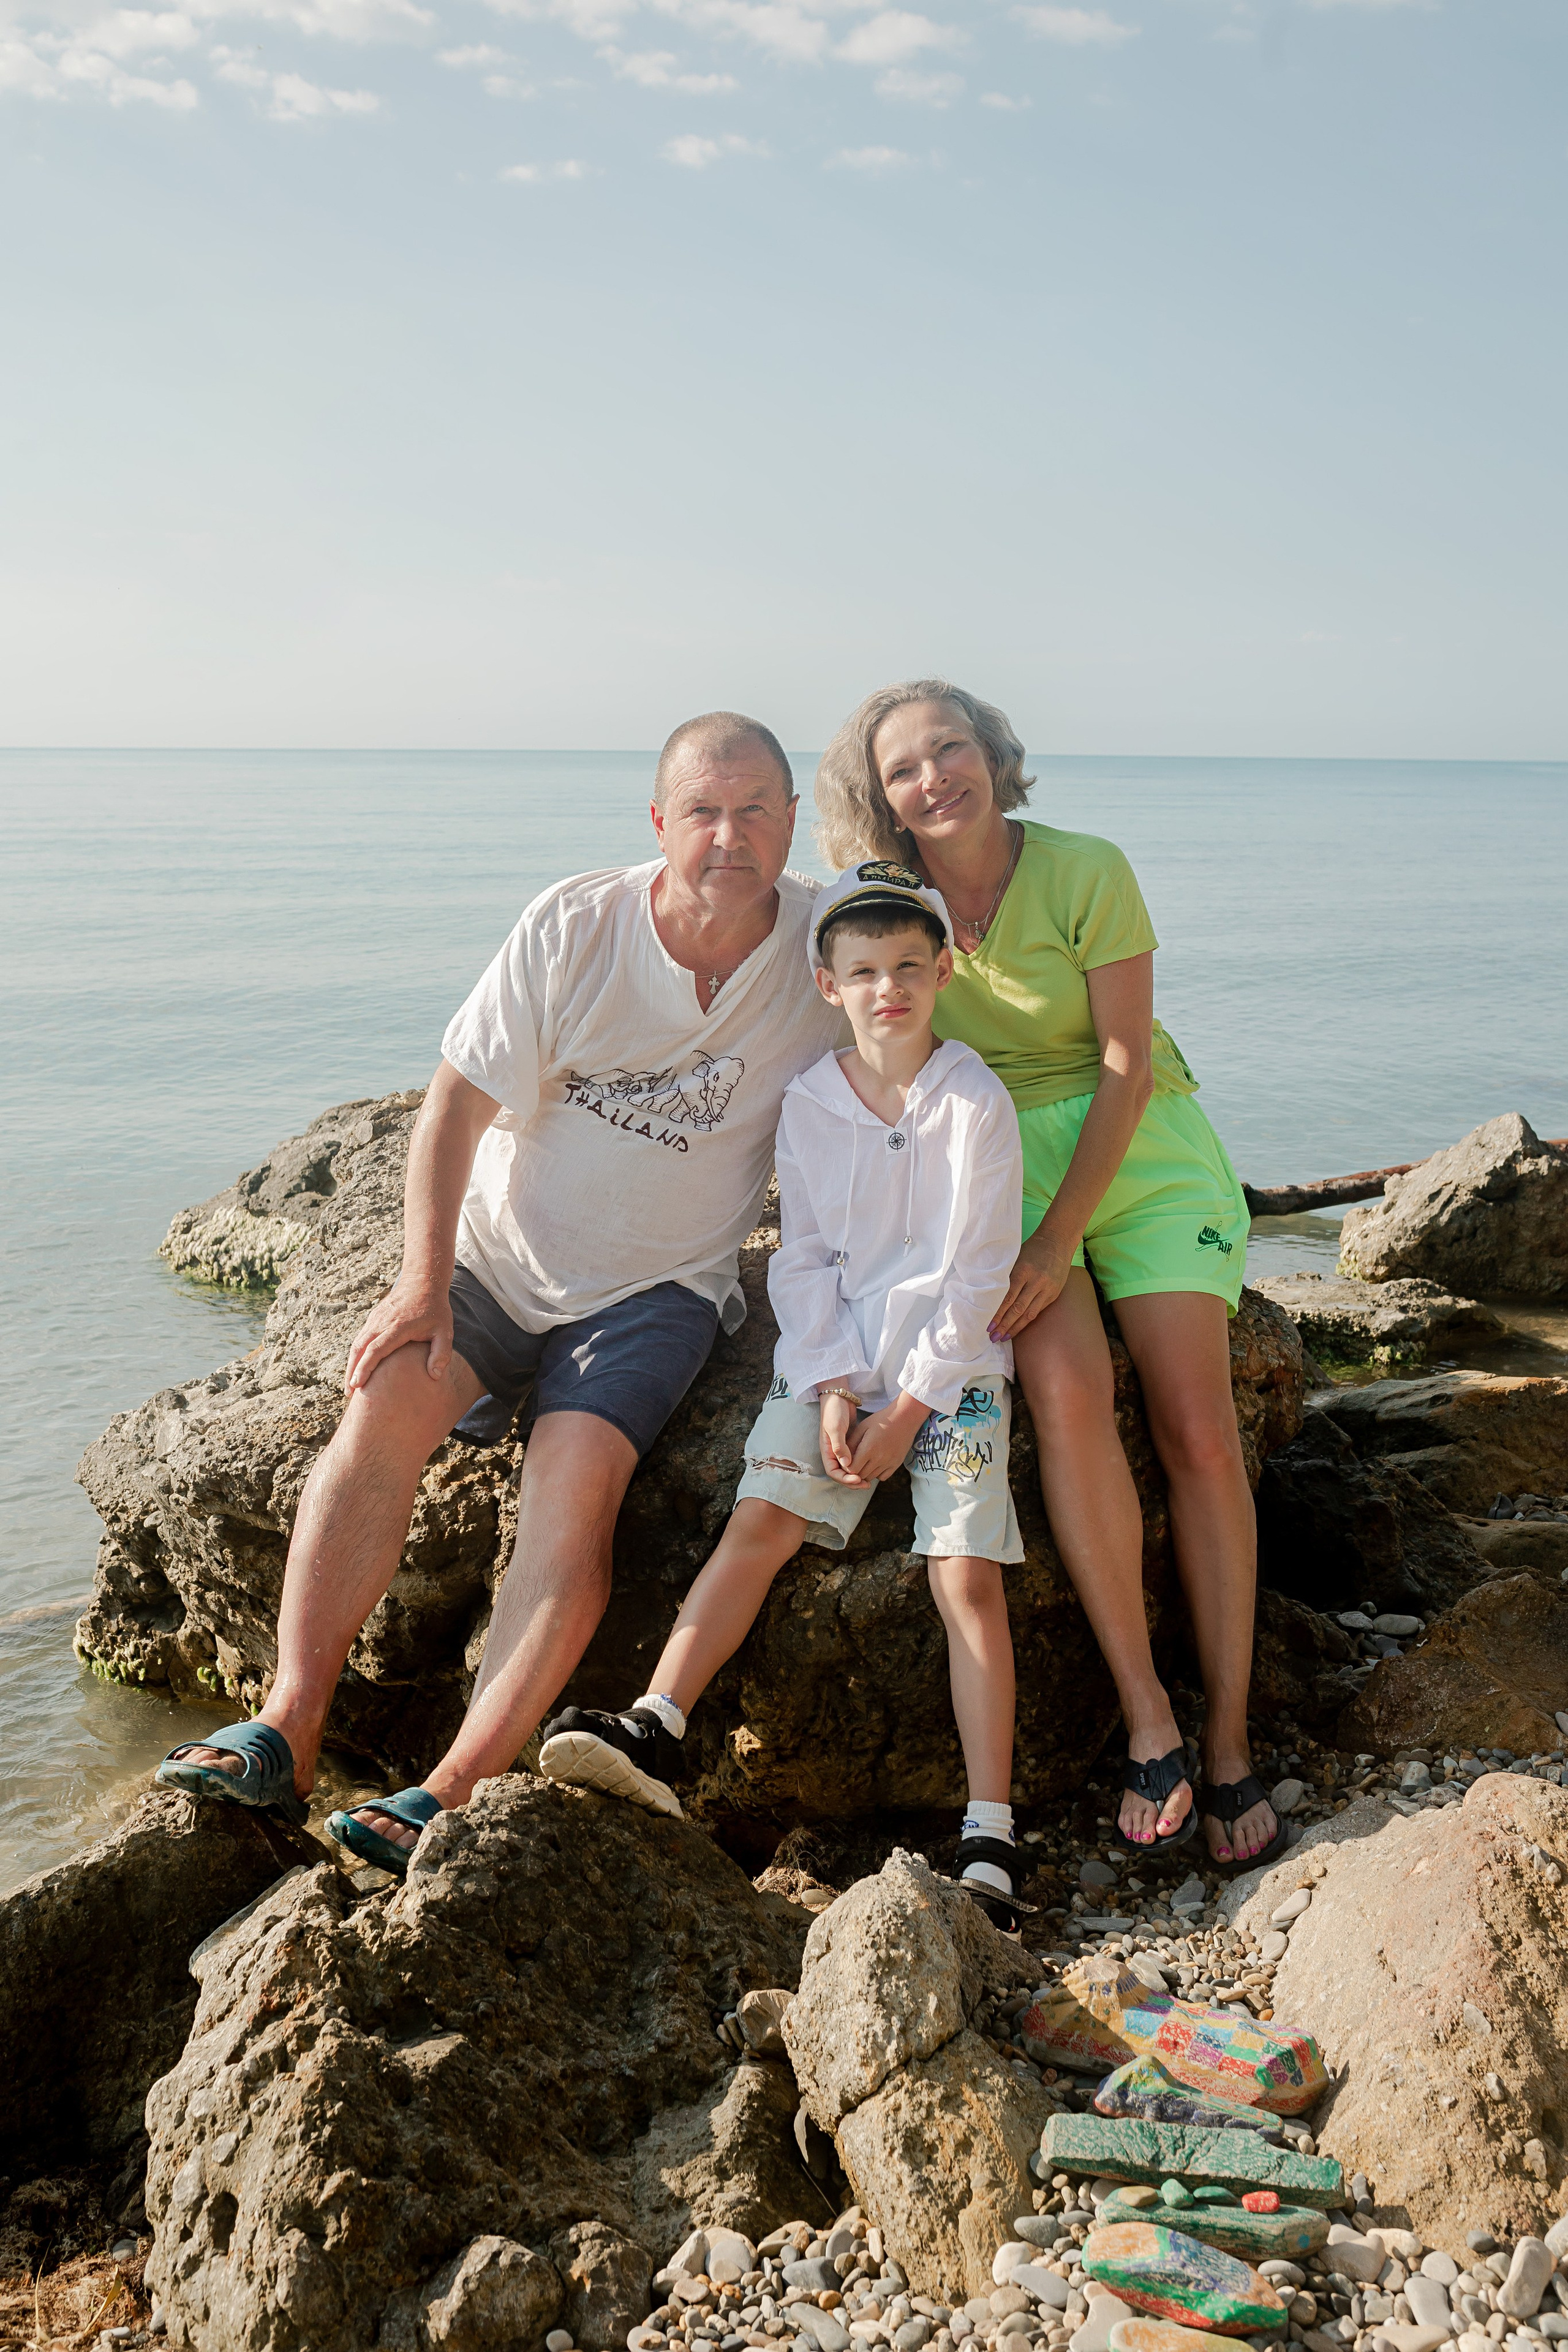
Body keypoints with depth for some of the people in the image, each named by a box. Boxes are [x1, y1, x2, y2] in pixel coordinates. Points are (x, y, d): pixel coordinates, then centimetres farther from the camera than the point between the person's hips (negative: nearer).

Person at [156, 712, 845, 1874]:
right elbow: (460, 1103, -6)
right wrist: (422, 1284, -14)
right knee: (387, 1398, -24)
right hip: (501, 1253, 1)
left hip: (657, 1287, -1)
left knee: (577, 1478, -25)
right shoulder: (574, 928, -9)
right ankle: (288, 1731, -22)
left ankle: (452, 1791, -27)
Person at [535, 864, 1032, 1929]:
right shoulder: (809, 1103, 3)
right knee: (759, 1521, -15)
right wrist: (832, 1388, -8)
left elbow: (976, 1273, -8)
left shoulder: (975, 1101, -7)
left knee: (968, 1575, -11)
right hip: (834, 1360, 3)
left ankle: (990, 1838, -8)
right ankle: (656, 1733, -17)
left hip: (951, 1364, -3)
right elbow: (803, 1258, 4)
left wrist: (909, 1407, -11)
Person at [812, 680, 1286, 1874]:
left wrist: (1059, 1240, -18)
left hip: (1138, 1151, -1)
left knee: (1197, 1428, -14)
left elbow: (1126, 1066, -11)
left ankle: (1229, 1741, -4)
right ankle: (1147, 1722, -20)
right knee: (1068, 1388, -26)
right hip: (991, 1166, 1)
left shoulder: (1089, 873, -12)